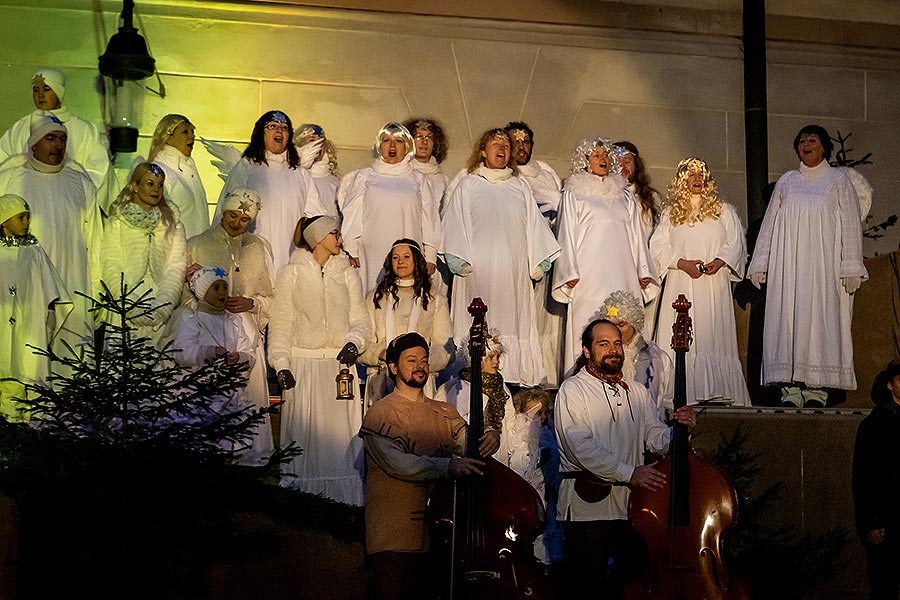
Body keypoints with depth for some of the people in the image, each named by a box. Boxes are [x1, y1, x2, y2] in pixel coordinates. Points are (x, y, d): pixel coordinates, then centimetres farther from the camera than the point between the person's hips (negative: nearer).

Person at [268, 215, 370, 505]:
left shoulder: (348, 274, 14)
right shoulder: (291, 274, 6)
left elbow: (360, 319, 12)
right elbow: (280, 324, 4)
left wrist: (353, 342, -9)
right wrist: (281, 366, -7)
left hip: (340, 363, 2)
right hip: (303, 364, -2)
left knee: (342, 432, -4)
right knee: (304, 431, -5)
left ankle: (343, 500, -1)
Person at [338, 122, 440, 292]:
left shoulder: (418, 180, 16)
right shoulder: (363, 177, 14)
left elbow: (429, 220, 13)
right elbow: (351, 216, 9)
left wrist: (430, 257, 5)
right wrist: (351, 252, -1)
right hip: (372, 259, -1)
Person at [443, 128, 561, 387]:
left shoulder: (521, 187, 19)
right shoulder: (468, 185, 11)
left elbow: (534, 225, 16)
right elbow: (456, 225, 4)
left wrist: (538, 263, 6)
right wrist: (461, 262, -8)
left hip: (514, 271, 3)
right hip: (478, 269, -3)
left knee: (513, 324, -3)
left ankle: (515, 375, -3)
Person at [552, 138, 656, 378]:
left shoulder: (623, 195, 20)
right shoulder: (574, 194, 9)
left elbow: (635, 235, 19)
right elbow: (567, 234, 3)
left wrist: (643, 271, 10)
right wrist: (570, 273, -7)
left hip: (623, 274, 4)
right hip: (589, 276, -4)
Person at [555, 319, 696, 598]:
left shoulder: (637, 392, 17)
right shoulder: (573, 390, -2)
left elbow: (657, 439, 9)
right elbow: (581, 447, -15)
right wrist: (628, 473, -22)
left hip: (631, 503, 5)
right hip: (587, 506, -5)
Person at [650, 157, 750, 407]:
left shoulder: (723, 210, 11)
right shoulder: (671, 213, 12)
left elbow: (735, 242, 6)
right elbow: (658, 246, 5)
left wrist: (720, 261, -13)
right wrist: (682, 263, -10)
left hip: (714, 282, 0)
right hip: (681, 283, 1)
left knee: (715, 334, -5)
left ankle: (718, 390, -5)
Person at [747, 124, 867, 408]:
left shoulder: (838, 180, 10)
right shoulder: (786, 181, 17)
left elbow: (851, 225, 3)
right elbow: (769, 223, 17)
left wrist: (850, 268, -7)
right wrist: (760, 264, 9)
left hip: (824, 265, -2)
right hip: (788, 265, 3)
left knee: (820, 318, -9)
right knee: (786, 318, -7)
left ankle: (817, 388, -9)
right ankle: (791, 388, -9)